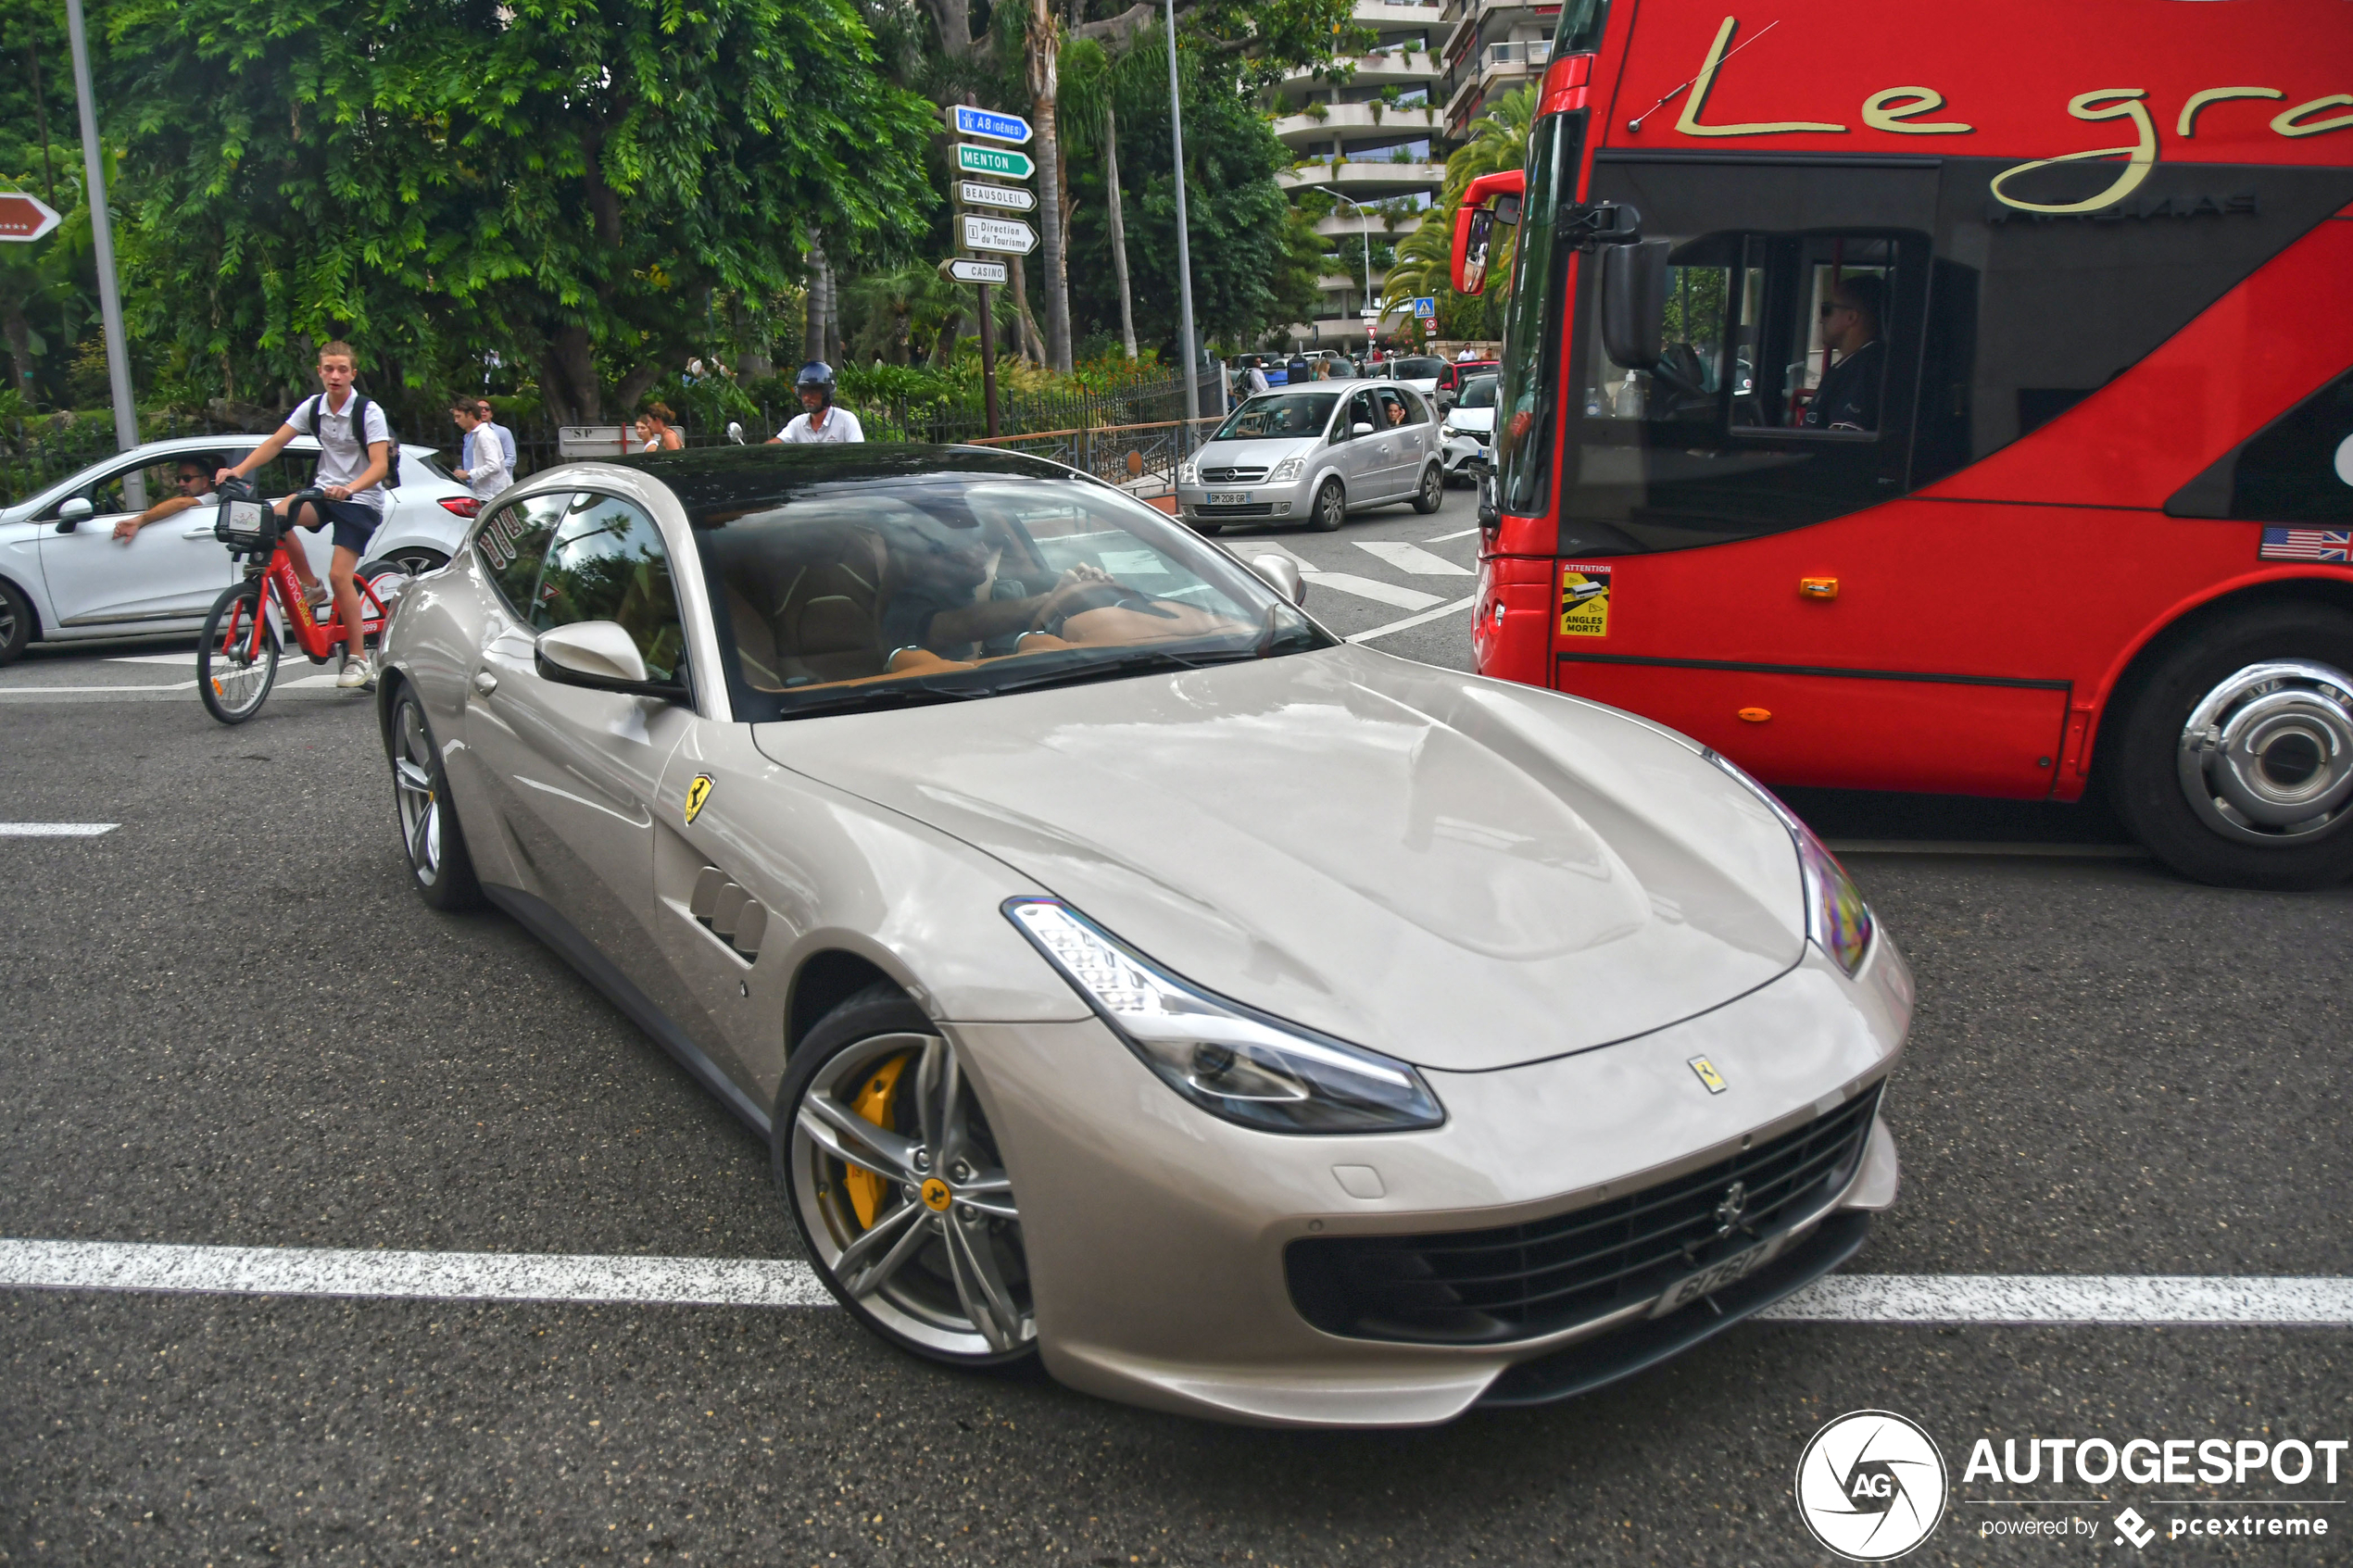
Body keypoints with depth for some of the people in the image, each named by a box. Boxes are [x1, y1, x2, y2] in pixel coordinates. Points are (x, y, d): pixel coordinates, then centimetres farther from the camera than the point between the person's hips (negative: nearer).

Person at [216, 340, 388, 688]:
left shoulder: (369, 412, -13)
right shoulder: (312, 407, 3)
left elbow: (380, 465, -22)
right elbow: (276, 441, 0)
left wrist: (349, 489, -40)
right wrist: (238, 470, -13)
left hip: (361, 500, -5)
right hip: (325, 491, 5)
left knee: (339, 575, -15)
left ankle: (359, 659, -6)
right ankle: (309, 585, -3)